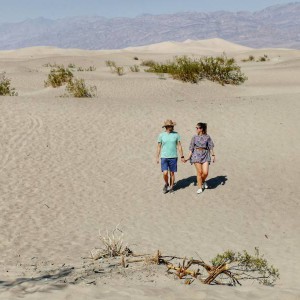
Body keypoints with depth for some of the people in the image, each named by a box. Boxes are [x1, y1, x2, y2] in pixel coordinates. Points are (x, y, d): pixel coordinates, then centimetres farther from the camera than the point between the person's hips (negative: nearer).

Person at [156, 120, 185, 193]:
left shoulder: (176, 134, 1)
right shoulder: (161, 135, 0)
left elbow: (179, 146, 5)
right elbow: (159, 147, 5)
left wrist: (182, 157, 3)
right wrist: (157, 158, 3)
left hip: (173, 157, 1)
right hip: (164, 157, -1)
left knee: (172, 173, 5)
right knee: (165, 173, -9)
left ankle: (171, 187, 21)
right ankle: (166, 184, 18)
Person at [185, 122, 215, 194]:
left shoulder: (207, 137, 4)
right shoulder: (194, 137, 5)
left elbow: (211, 147, 7)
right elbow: (191, 149, 6)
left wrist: (213, 155, -2)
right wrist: (188, 158, 0)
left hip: (205, 155, 0)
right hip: (197, 155, 0)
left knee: (205, 172, -10)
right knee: (199, 172, -2)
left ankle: (203, 181, 23)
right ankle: (200, 188, 10)